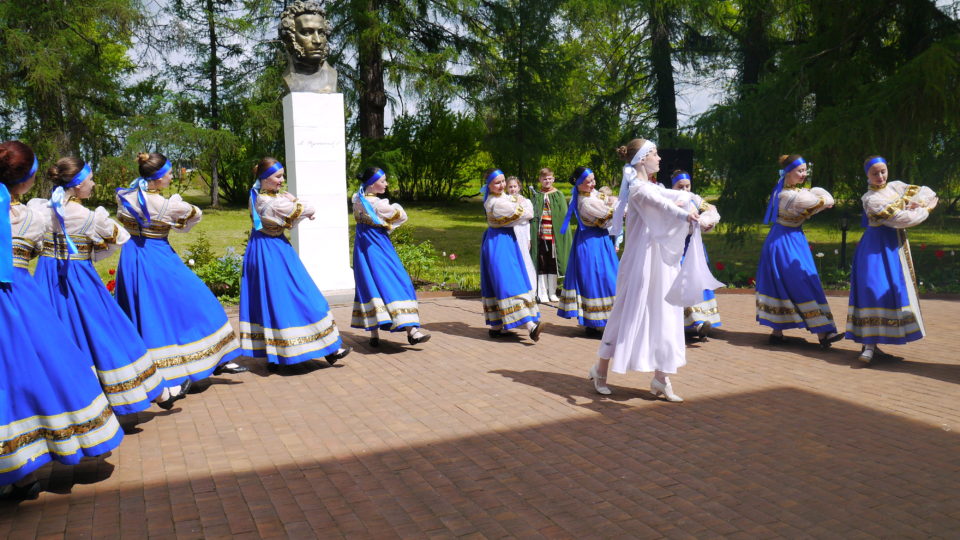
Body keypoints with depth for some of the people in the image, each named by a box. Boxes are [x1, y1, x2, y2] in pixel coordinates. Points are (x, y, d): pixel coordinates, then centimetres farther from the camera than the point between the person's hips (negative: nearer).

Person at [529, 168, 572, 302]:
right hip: (540, 234, 0)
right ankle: (542, 294, 9)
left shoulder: (558, 195, 5)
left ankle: (552, 293, 16)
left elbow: (564, 216, 3)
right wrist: (531, 235, -4)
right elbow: (532, 216, 5)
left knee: (553, 264, 6)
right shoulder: (536, 195, 7)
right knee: (541, 264, 2)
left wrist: (563, 234, -6)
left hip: (554, 234, 0)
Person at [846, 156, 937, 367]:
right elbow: (900, 219, -17)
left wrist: (916, 204, -8)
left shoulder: (896, 186, 9)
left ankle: (871, 342, 12)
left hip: (896, 245, 8)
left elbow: (926, 192, 11)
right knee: (874, 289, -16)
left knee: (895, 290, 7)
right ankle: (869, 346, -18)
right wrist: (925, 211, -2)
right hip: (877, 247, -8)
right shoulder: (870, 199, -13)